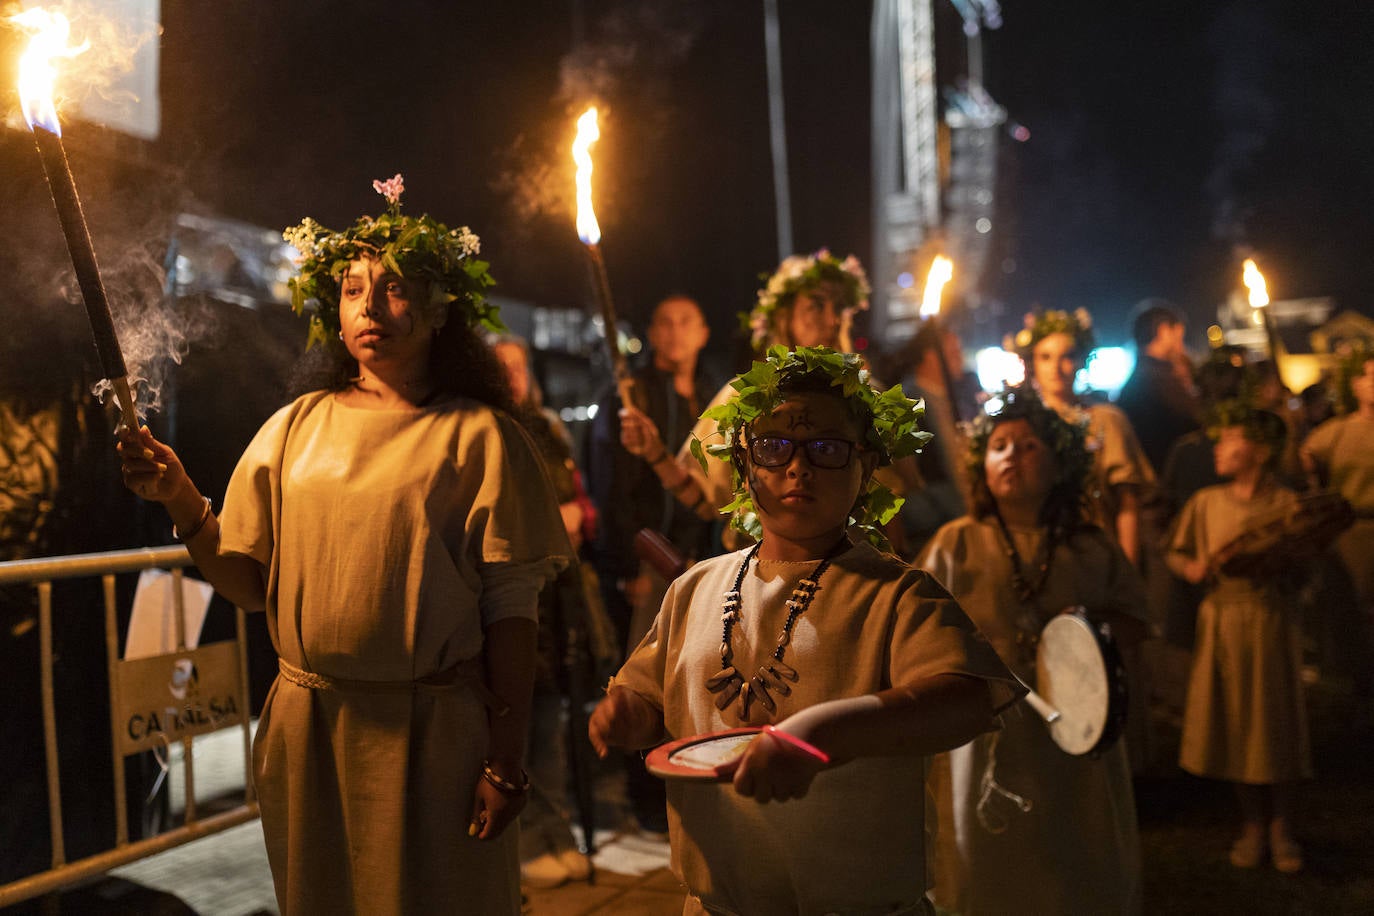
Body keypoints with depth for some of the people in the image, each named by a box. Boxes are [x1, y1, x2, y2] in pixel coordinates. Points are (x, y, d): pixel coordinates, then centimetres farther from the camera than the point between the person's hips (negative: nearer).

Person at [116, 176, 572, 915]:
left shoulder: (478, 436, -6)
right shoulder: (295, 426, 6)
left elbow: (509, 607, -8)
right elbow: (248, 584, 5)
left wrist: (506, 762, -10)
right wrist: (181, 502, -11)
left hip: (433, 731, -3)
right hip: (306, 726, 4)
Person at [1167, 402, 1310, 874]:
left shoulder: (1286, 503, -3)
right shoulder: (1205, 502, 5)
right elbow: (1176, 552, 10)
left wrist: (1272, 560, -20)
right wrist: (1193, 567, -9)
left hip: (1272, 619, -2)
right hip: (1221, 619, 2)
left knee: (1277, 720, 4)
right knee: (1235, 722, 7)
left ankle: (1282, 828, 20)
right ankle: (1253, 824, 23)